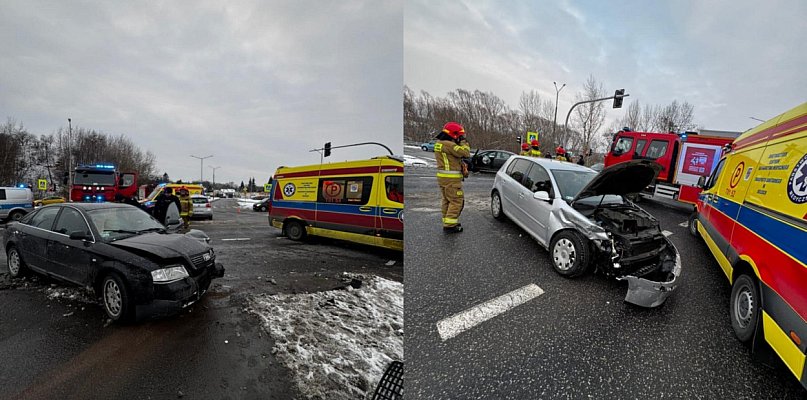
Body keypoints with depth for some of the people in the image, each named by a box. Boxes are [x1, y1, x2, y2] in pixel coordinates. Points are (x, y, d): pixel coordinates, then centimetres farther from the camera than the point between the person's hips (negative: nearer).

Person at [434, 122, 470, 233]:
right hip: (451, 178, -10)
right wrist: (463, 142, -3)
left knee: (447, 200, 18)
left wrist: (459, 143, 7)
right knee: (457, 201, -4)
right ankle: (449, 225, -4)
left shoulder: (439, 143, 13)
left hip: (442, 177, 10)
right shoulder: (448, 145, -18)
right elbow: (465, 153, -18)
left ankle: (447, 222, 27)